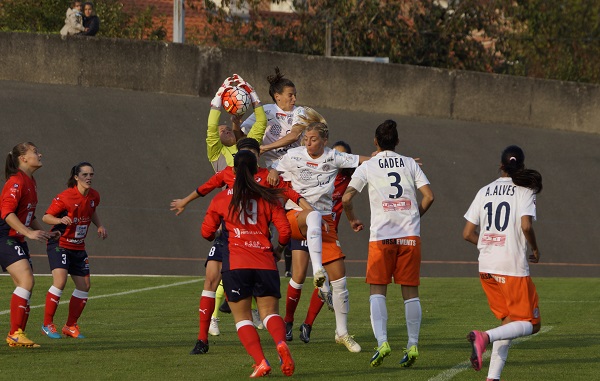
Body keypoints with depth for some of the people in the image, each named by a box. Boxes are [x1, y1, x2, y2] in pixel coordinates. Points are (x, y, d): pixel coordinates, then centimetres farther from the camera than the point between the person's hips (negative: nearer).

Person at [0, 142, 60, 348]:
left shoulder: (30, 182, 16)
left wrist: (45, 234, 17)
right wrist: (29, 232, -32)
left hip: (17, 240, 10)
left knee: (25, 286, 6)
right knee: (26, 280, -20)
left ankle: (18, 335, 10)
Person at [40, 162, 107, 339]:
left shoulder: (94, 196, 1)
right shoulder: (65, 197, -19)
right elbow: (46, 217, -15)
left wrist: (99, 226, 6)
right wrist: (61, 220, -34)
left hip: (78, 247, 7)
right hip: (60, 244, -7)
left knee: (84, 286, 4)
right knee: (60, 281, -22)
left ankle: (71, 326, 17)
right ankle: (47, 324, -10)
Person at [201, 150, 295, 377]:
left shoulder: (221, 199, 6)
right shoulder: (268, 198, 6)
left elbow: (207, 232, 12)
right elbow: (285, 231, 1)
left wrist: (216, 238, 35)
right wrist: (279, 248, 22)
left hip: (235, 264, -1)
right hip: (265, 263, 1)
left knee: (242, 316, 7)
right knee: (269, 311, 6)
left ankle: (260, 362, -12)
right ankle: (281, 343, -27)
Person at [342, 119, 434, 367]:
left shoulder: (367, 166, 4)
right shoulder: (410, 164, 8)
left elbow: (346, 198, -1)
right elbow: (428, 196, 1)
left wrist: (352, 220, 17)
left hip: (381, 236, -2)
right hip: (410, 236, 2)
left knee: (377, 291, 3)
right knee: (410, 291, 6)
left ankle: (382, 341, -14)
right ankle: (413, 345, 3)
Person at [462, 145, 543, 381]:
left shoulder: (485, 191, 10)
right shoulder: (524, 190, -4)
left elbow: (468, 233, 7)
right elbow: (526, 225, -19)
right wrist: (535, 249, -1)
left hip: (486, 267, 6)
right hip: (514, 268, -6)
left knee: (510, 321, 18)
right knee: (530, 324, 3)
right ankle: (484, 337, -23)